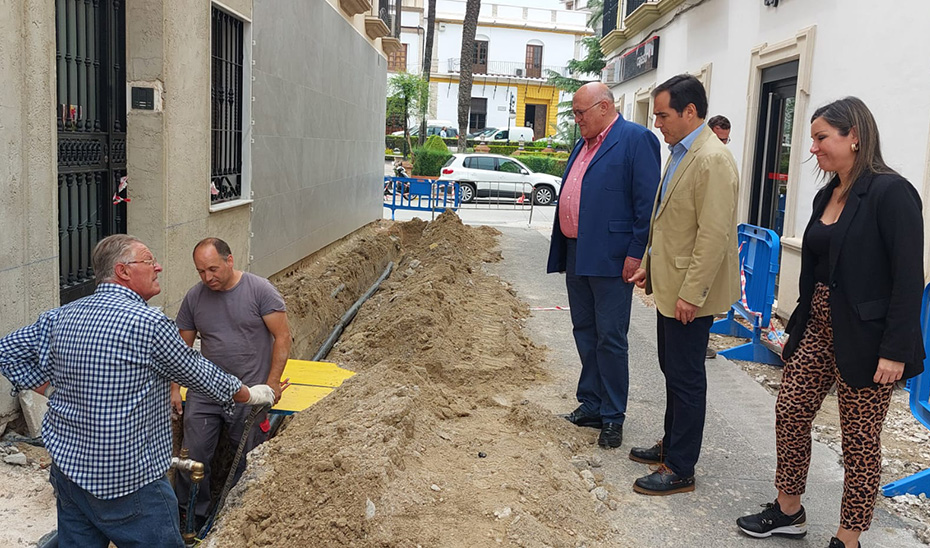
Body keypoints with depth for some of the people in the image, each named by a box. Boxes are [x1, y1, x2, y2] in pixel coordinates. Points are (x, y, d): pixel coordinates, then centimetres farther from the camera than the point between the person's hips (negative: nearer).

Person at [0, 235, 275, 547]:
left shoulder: (61, 317, 3)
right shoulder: (149, 323, -18)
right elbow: (200, 375, -8)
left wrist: (54, 393, 13)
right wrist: (251, 395, 8)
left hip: (67, 467, 8)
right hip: (129, 480, -7)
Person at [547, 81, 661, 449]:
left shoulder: (636, 139, -9)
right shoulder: (584, 144, 17)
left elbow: (648, 202, -14)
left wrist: (636, 253, -17)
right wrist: (562, 253, 16)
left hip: (610, 259, -9)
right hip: (576, 254, 9)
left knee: (610, 338, -1)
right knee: (585, 333, 15)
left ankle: (613, 418, 11)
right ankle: (591, 405, 28)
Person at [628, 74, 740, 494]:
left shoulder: (713, 160, -19)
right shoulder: (679, 153, 11)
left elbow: (714, 235, -23)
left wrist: (691, 293, -22)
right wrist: (650, 264, 19)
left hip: (690, 292, -9)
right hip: (668, 285, 9)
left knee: (686, 377, 1)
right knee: (673, 370, 20)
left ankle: (680, 468, 13)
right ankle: (672, 444, 36)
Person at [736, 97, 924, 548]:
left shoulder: (891, 193, -15)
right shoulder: (827, 195, 10)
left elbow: (909, 279, -17)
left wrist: (895, 351, -20)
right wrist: (797, 329, 19)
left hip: (863, 337, -8)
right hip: (817, 328, 8)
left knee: (860, 441, 6)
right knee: (790, 414, 12)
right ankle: (788, 512, 30)